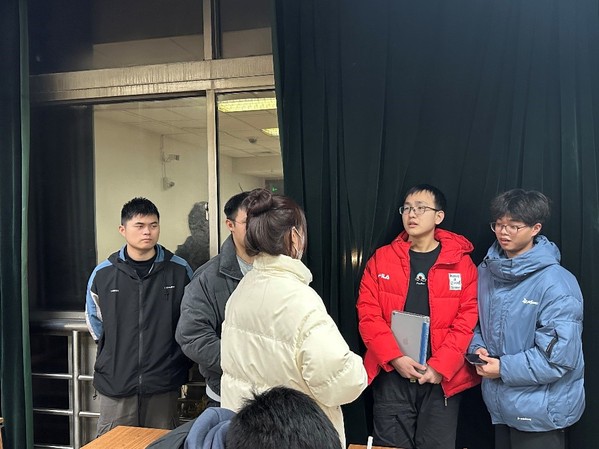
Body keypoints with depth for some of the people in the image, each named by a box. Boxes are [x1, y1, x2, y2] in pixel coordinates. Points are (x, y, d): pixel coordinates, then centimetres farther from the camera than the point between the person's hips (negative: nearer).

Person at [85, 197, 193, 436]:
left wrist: (180, 360, 6)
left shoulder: (180, 270, -2)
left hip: (164, 383, 0)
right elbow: (94, 321, 14)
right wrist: (117, 352, 11)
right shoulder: (103, 273, 0)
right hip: (115, 381, 1)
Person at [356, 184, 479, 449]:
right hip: (391, 376, 1)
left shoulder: (461, 263, 0)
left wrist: (440, 367, -14)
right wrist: (395, 358, -14)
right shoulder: (381, 259, 2)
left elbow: (467, 320, -5)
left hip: (442, 378, 0)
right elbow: (368, 314, -3)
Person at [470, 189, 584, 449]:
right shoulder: (486, 271, 2)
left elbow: (560, 355, -22)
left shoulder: (556, 283, -19)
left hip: (541, 412, -6)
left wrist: (504, 368, -18)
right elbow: (477, 322, 12)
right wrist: (478, 349, -7)